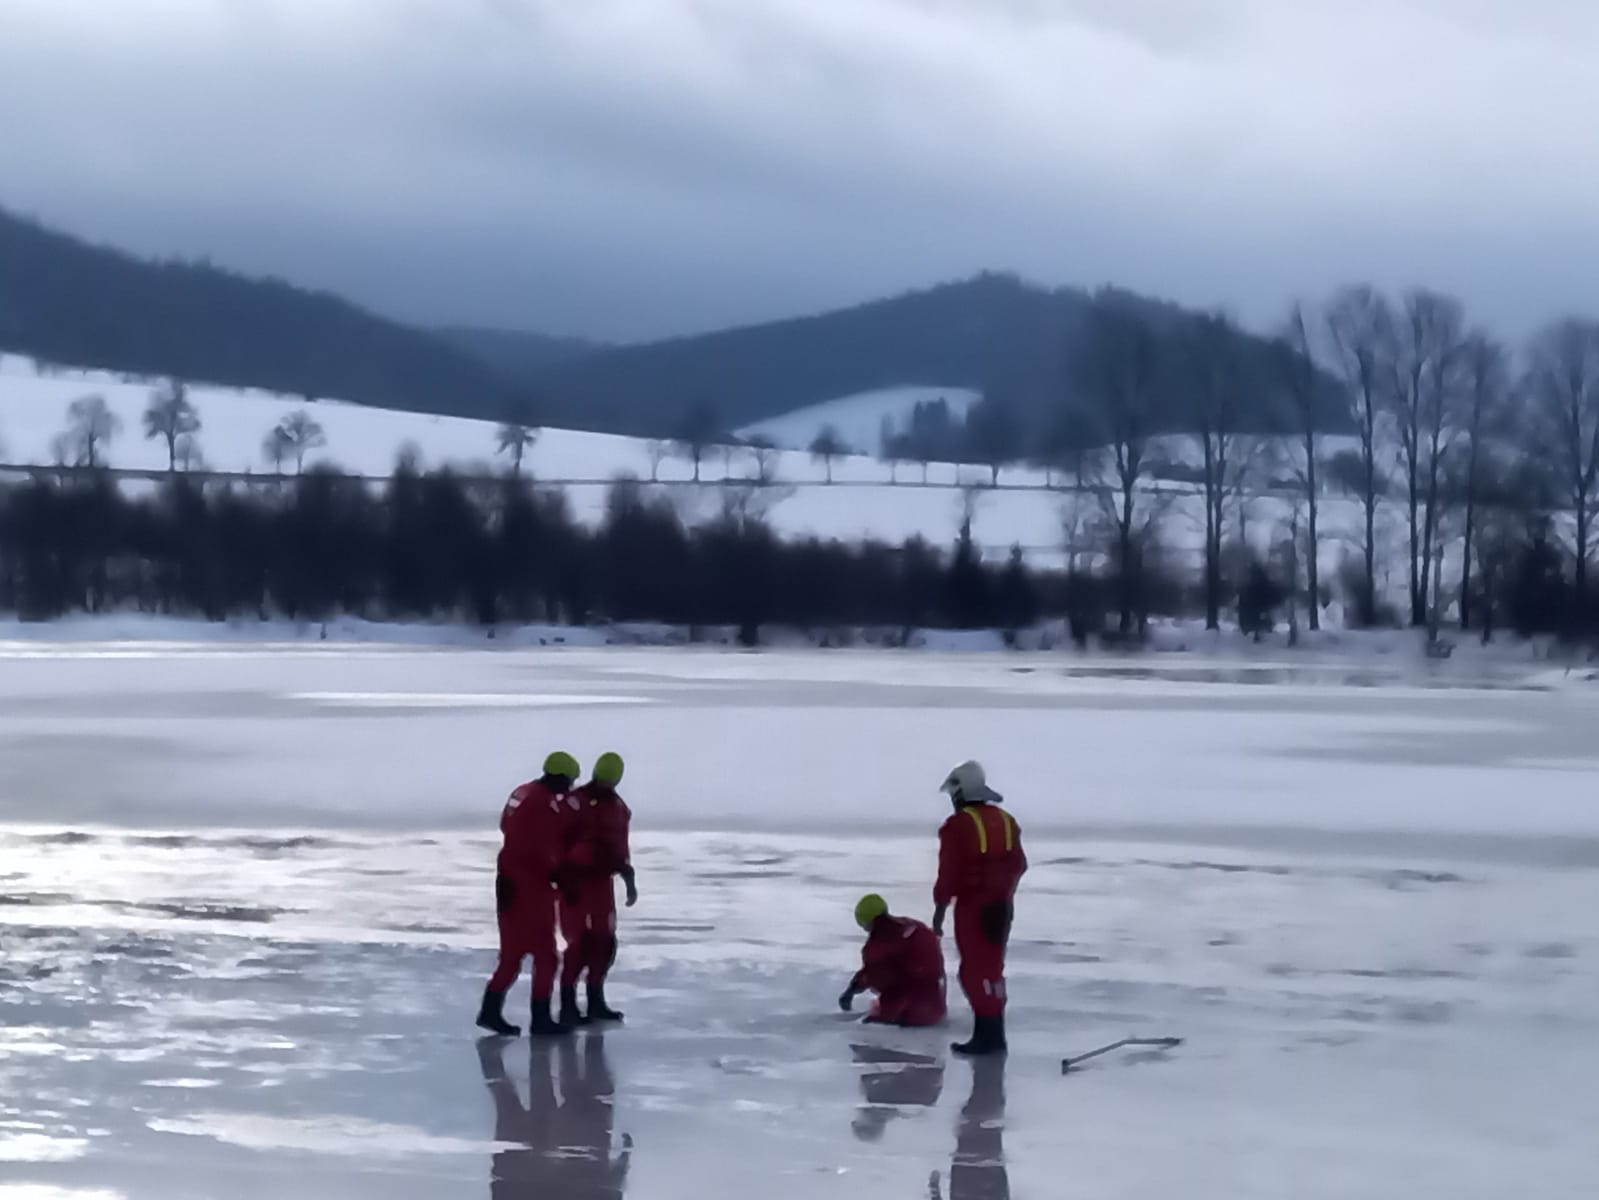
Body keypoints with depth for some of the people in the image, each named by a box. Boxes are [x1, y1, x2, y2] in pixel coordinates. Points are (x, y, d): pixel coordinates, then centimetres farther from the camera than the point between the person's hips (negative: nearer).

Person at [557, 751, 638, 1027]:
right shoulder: (577, 802, -13)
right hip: (577, 881, -8)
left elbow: (619, 846, 21)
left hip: (602, 881, 8)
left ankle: (595, 1002, 22)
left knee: (605, 941, 10)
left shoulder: (618, 807, 12)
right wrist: (566, 881, -17)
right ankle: (567, 1005, -7)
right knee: (582, 941, -12)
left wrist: (629, 880, 19)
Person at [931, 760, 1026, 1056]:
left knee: (976, 973, -3)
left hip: (972, 907, -8)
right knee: (991, 968, 16)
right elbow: (1018, 865, 15)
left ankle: (988, 1035, -5)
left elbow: (949, 874, -16)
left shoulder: (958, 826, -14)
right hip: (1002, 906, 8)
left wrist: (939, 912, -9)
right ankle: (991, 1032, 21)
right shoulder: (1006, 821, 9)